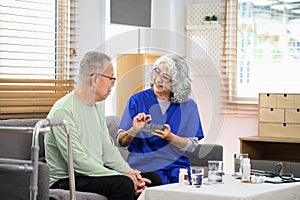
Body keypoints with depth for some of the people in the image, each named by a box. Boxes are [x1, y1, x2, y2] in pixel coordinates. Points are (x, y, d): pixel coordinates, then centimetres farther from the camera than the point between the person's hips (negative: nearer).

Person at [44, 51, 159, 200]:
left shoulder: (96, 108, 14)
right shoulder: (63, 111, -18)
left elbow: (108, 150, 12)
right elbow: (78, 161, -24)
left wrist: (130, 172, -6)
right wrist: (123, 177, -24)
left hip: (95, 173, 9)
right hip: (65, 180, -8)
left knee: (152, 179, -4)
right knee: (123, 184, -30)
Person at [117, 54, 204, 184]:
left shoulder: (188, 106, 8)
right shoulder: (138, 100, 4)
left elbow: (192, 146, 3)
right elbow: (121, 141, 4)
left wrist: (170, 137, -15)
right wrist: (134, 130, -17)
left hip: (176, 166, 2)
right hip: (143, 166, -1)